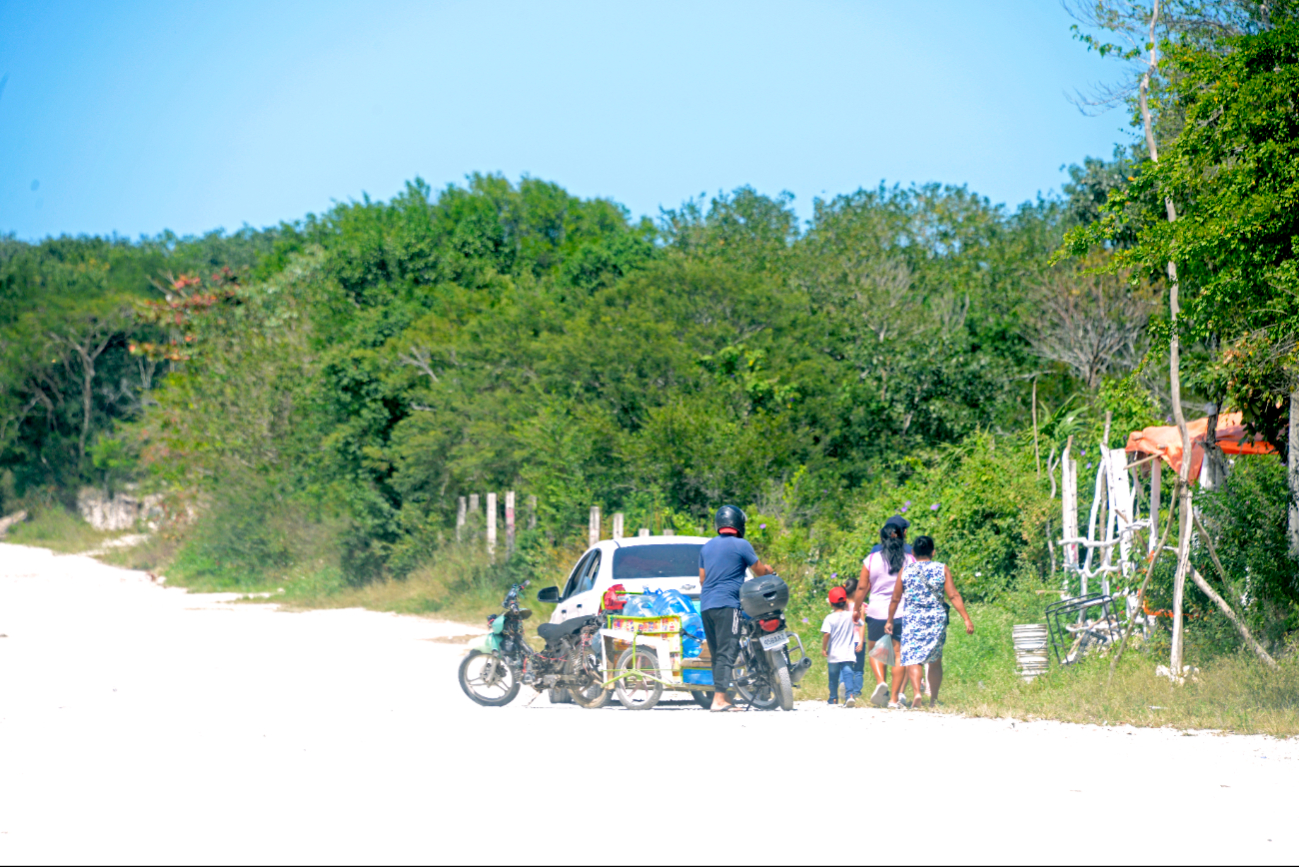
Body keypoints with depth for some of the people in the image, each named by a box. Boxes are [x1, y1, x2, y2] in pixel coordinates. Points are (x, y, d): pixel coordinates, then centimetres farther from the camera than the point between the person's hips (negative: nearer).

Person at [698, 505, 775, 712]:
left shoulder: (707, 546, 16)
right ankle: (719, 698, -19)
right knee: (727, 652, -10)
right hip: (727, 604, -7)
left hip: (706, 606, 7)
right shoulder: (741, 545, -4)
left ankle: (721, 697, 13)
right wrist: (770, 570, 26)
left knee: (717, 653, 11)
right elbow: (760, 571, 5)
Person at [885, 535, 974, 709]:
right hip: (937, 619, 1)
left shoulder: (906, 570, 0)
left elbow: (895, 599, 4)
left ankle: (917, 693, -26)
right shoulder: (942, 569, 0)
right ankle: (934, 699, 17)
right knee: (935, 661, 15)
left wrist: (890, 621, 16)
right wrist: (966, 619, -5)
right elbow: (953, 596, -6)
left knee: (912, 658, -3)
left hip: (913, 619, -1)